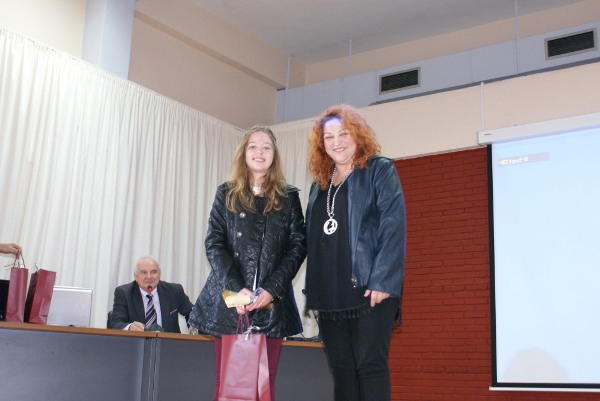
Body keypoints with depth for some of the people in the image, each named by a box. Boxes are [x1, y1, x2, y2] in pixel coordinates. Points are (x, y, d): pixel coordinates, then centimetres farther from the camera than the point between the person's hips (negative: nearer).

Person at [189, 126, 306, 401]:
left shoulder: (289, 198, 10)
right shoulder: (226, 194, 11)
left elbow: (298, 246, 3)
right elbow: (214, 244, 2)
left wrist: (272, 289, -11)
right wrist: (236, 288, -13)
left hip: (272, 302, 0)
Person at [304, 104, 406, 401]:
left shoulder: (380, 170, 1)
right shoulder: (319, 182, 18)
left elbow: (393, 228, -10)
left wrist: (383, 281, -19)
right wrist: (312, 293, 11)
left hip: (369, 289, -6)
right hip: (329, 294, 6)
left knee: (370, 365, -4)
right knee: (341, 370, 9)